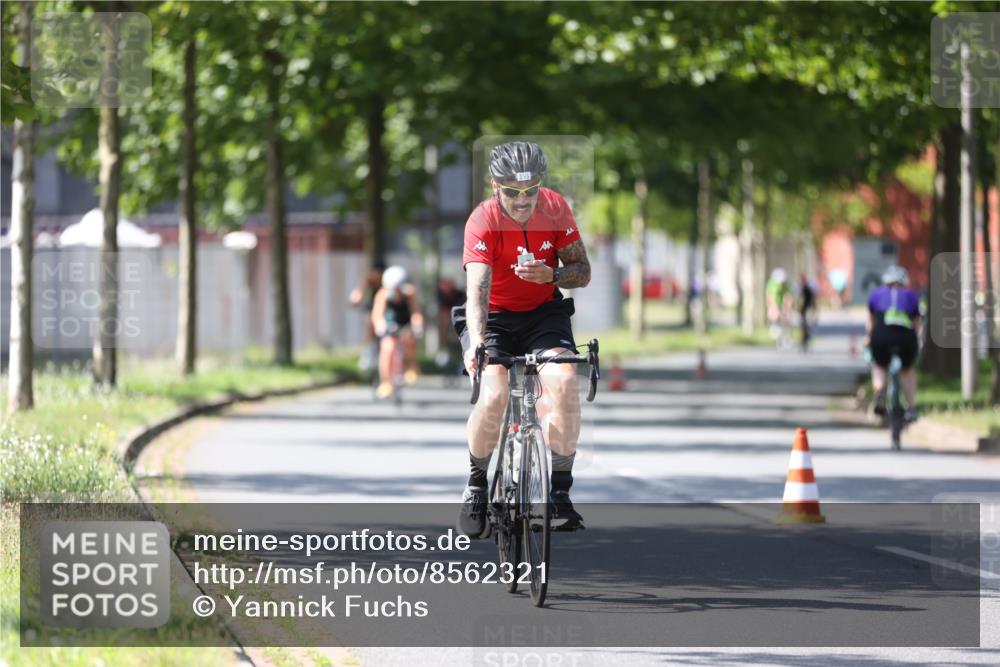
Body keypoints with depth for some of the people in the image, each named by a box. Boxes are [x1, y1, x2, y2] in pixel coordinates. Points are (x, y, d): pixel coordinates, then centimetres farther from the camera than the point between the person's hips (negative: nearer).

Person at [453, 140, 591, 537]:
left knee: (564, 381, -26)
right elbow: (477, 287, -34)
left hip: (544, 314, 2)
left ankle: (559, 491, -13)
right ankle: (476, 486, 0)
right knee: (494, 396, -27)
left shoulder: (555, 208, -10)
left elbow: (583, 272, -4)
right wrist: (476, 342, -50)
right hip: (494, 319, -2)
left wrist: (552, 275, -26)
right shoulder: (483, 222, -21)